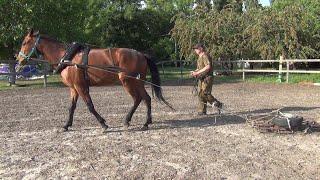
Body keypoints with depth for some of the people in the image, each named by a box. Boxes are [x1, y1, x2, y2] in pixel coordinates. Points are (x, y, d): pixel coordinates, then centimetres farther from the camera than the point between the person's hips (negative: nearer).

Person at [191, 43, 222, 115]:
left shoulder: (205, 56, -12)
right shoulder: (200, 57, 19)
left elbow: (208, 67, -24)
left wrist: (197, 72, -23)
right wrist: (195, 72, 7)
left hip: (207, 78, -10)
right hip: (201, 78, 10)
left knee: (205, 93, -14)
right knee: (200, 94, 6)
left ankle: (218, 104, 3)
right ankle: (202, 111, 10)